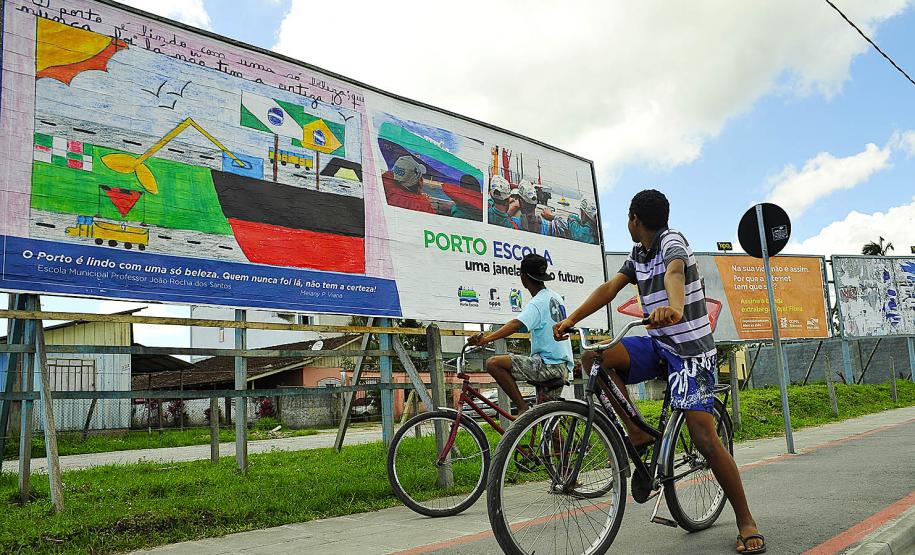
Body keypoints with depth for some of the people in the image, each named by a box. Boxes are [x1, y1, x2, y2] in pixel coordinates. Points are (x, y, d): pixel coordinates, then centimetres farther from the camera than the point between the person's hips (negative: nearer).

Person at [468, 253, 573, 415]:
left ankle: (522, 407, -12)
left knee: (493, 363, -16)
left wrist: (485, 339, -40)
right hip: (563, 368, 10)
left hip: (548, 364, -10)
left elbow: (516, 325, -30)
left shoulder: (537, 303, -14)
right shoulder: (556, 297, 15)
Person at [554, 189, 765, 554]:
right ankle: (638, 437, -7)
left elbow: (674, 273, -34)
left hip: (690, 348, -7)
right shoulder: (638, 254, 12)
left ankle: (746, 523, 4)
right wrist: (570, 320, -8)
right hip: (658, 343, 7)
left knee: (704, 438, -14)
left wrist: (674, 309, -56)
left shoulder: (672, 241, -12)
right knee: (594, 358, -18)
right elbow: (610, 288, 3)